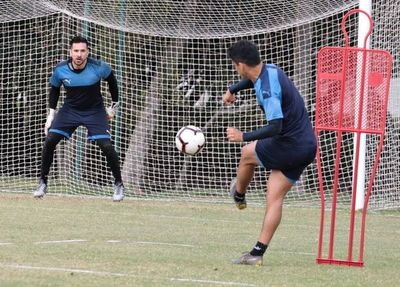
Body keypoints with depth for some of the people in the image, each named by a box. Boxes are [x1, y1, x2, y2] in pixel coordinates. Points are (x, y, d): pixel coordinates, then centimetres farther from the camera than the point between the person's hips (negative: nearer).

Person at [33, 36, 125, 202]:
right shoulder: (60, 70, -16)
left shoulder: (98, 68, -22)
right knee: (49, 141, -11)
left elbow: (111, 79, 1)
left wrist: (114, 106, 5)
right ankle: (43, 183, 4)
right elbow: (54, 90, 4)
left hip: (95, 111, -2)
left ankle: (119, 184, 6)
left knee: (106, 146, -15)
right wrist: (51, 115, 1)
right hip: (70, 110, 2)